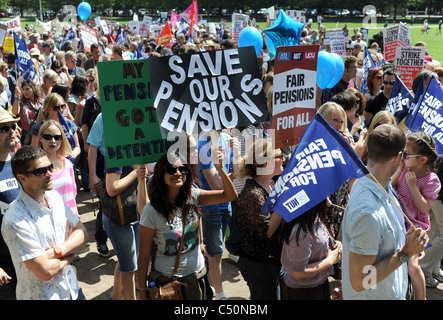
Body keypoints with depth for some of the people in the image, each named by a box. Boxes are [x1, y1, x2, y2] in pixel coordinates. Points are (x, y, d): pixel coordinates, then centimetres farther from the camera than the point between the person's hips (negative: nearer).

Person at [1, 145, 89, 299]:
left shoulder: (54, 196, -1)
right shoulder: (15, 220, -25)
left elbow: (82, 233, -1)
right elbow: (46, 272, -25)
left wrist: (56, 252, -17)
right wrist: (69, 255, -8)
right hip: (42, 295, -6)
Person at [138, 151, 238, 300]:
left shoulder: (192, 196, -5)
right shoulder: (151, 211, -18)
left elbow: (231, 195, -10)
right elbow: (144, 255, -12)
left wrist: (220, 168, -24)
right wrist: (142, 291, -9)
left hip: (197, 274, 4)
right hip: (167, 280, -4)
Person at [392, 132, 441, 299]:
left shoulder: (431, 180, -14)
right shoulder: (406, 169, -1)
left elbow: (424, 207, -18)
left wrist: (412, 186, -22)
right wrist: (399, 171, -10)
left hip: (415, 225, -5)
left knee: (412, 266, -12)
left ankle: (421, 297, 11)